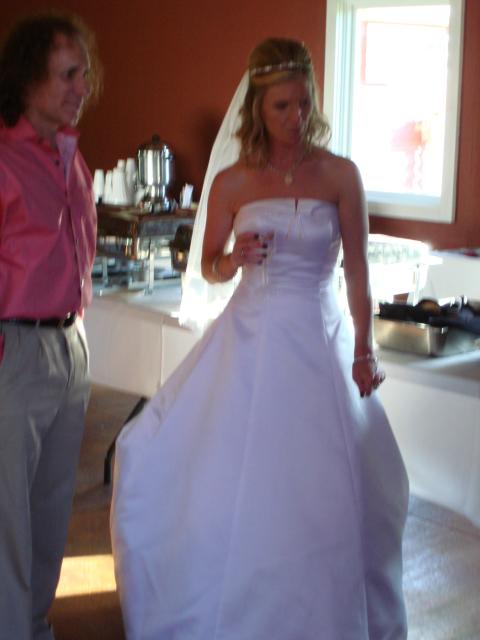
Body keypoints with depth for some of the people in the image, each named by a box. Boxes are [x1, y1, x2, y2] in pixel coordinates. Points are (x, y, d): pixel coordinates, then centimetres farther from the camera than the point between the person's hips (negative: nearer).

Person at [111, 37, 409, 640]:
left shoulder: (340, 174, -2)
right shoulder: (231, 182, 1)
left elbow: (358, 271, 0)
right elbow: (210, 269, 10)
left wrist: (363, 349, -5)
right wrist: (235, 258, -12)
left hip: (318, 339, -1)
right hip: (250, 336, 1)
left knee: (317, 486, 4)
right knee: (228, 475, 1)